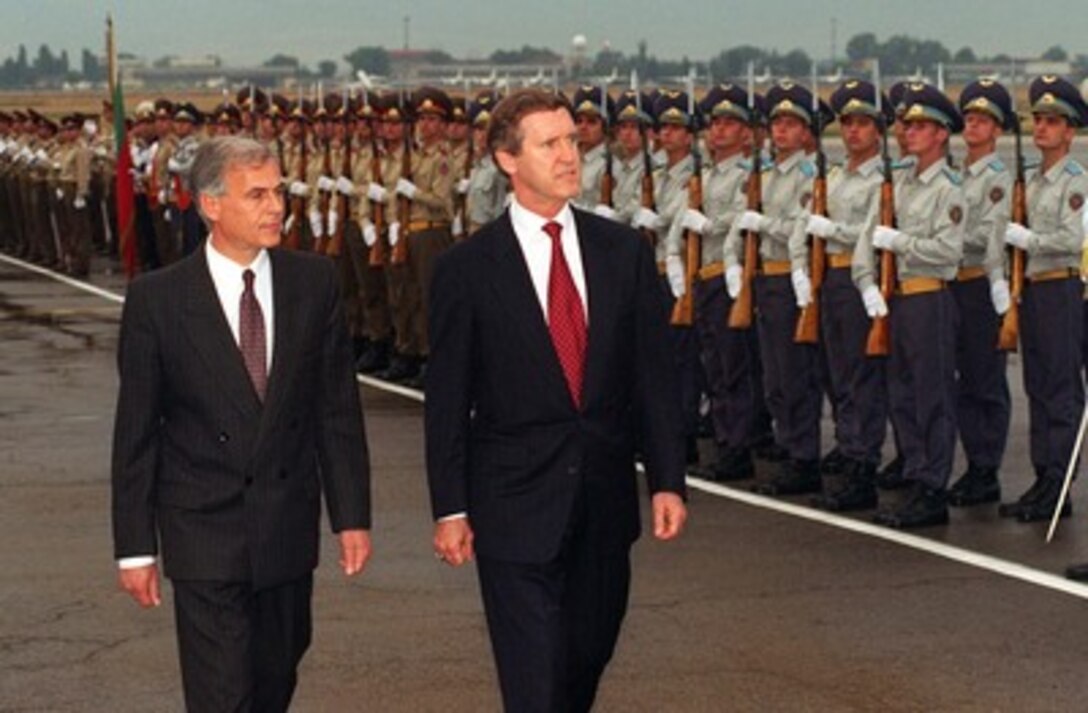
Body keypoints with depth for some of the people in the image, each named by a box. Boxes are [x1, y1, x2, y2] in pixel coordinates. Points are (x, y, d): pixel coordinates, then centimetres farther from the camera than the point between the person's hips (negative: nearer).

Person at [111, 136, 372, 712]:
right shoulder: (157, 298, -8)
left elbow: (338, 407, 4)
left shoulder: (314, 282, 0)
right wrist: (135, 546, -4)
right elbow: (136, 432, -3)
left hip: (289, 528, 3)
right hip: (204, 532, -3)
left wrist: (352, 515, 1)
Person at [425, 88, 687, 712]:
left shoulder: (624, 251, 4)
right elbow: (447, 399, -1)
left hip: (605, 499, 4)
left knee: (587, 659, 15)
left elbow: (654, 374, 6)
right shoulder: (467, 269, -4)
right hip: (516, 507, -3)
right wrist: (450, 508, -4)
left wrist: (669, 480, 0)